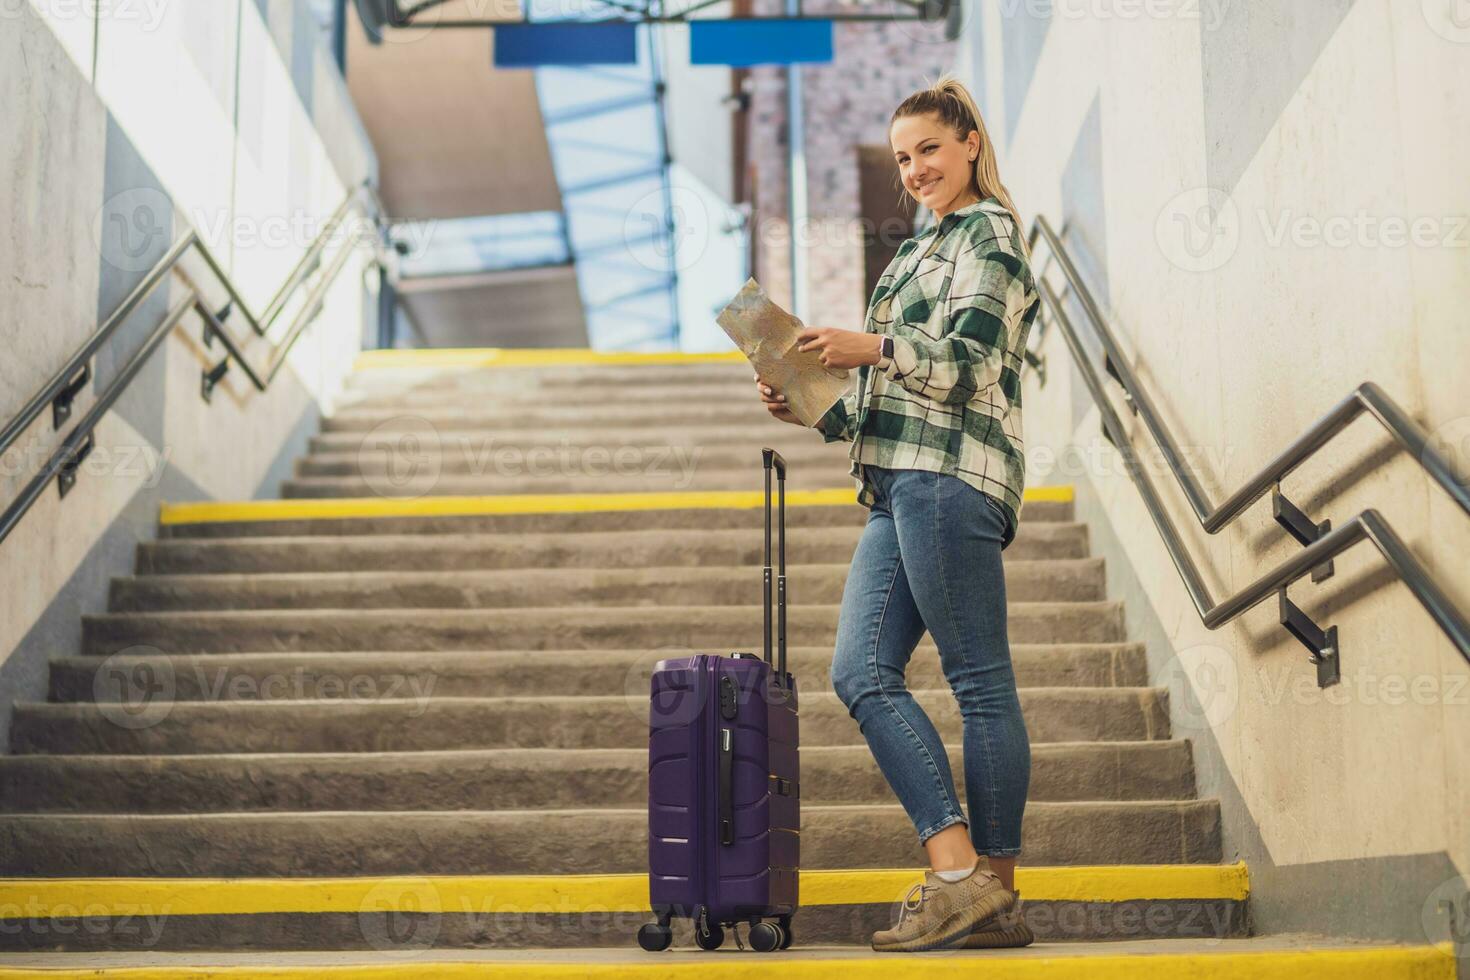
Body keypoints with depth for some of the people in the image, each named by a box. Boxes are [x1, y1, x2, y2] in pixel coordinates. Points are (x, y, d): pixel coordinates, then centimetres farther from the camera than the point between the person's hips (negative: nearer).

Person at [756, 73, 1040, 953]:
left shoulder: (990, 232, 3)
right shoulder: (929, 247, 29)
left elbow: (968, 360, -11)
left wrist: (871, 349, -16)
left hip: (950, 475, -10)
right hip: (903, 483, 10)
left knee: (981, 678, -7)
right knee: (862, 670, -1)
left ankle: (990, 889, -3)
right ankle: (957, 873, -3)